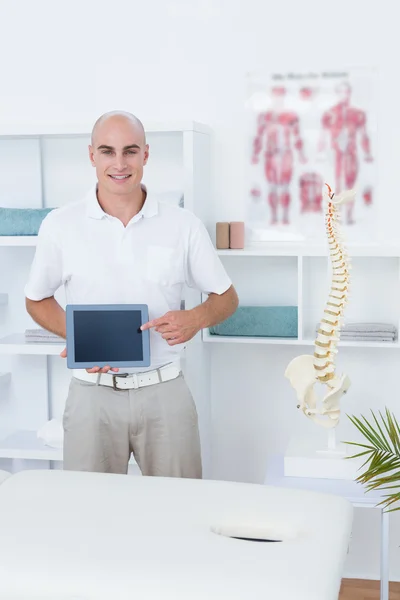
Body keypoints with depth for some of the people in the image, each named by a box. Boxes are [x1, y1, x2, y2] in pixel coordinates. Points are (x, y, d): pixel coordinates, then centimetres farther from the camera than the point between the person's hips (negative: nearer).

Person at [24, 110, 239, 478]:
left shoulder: (184, 225, -1)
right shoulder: (60, 226, -1)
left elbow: (227, 297, 8)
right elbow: (37, 300, 11)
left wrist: (195, 318, -14)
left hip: (165, 392, 0)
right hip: (92, 392, 0)